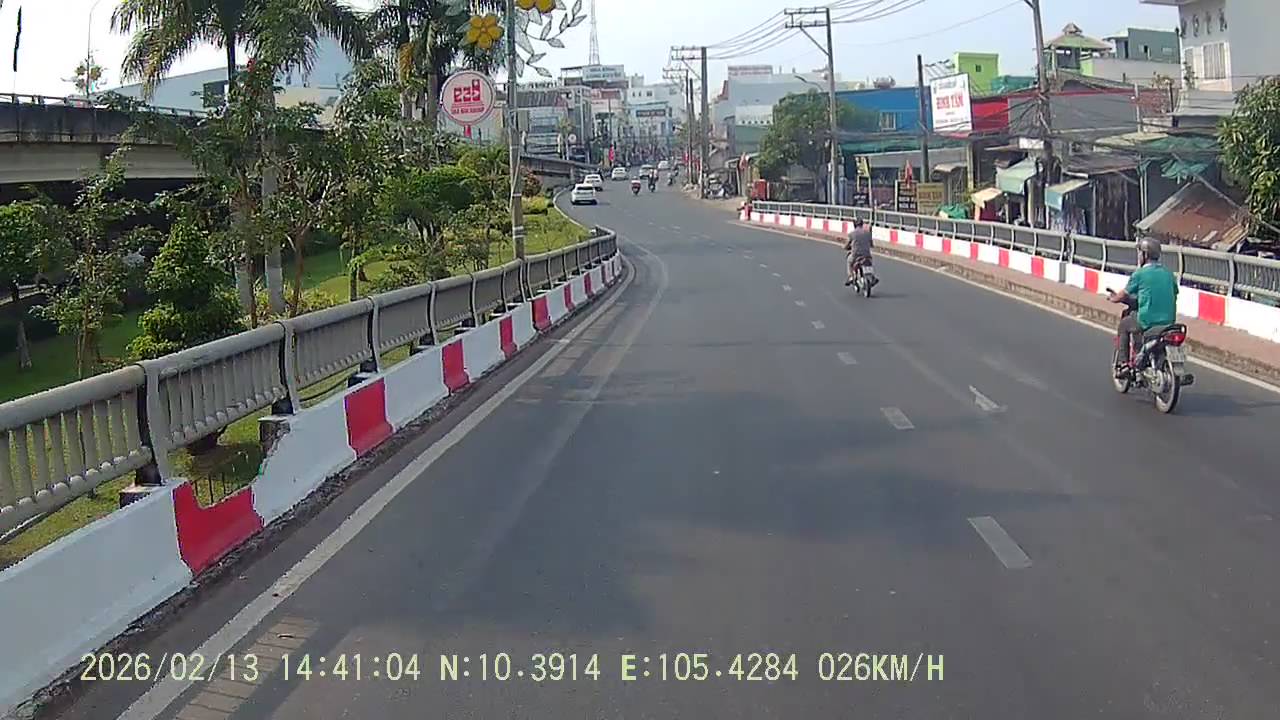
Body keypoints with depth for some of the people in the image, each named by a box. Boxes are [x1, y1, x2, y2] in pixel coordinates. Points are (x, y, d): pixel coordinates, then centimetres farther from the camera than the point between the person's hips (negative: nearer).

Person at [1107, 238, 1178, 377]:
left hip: (1147, 321, -5)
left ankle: (1123, 364, 12)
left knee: (1123, 326, 21)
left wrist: (1113, 298, 27)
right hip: (1169, 321, 5)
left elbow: (1123, 295, 4)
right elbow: (1175, 293, 19)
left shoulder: (1140, 274, -5)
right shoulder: (1168, 273, 10)